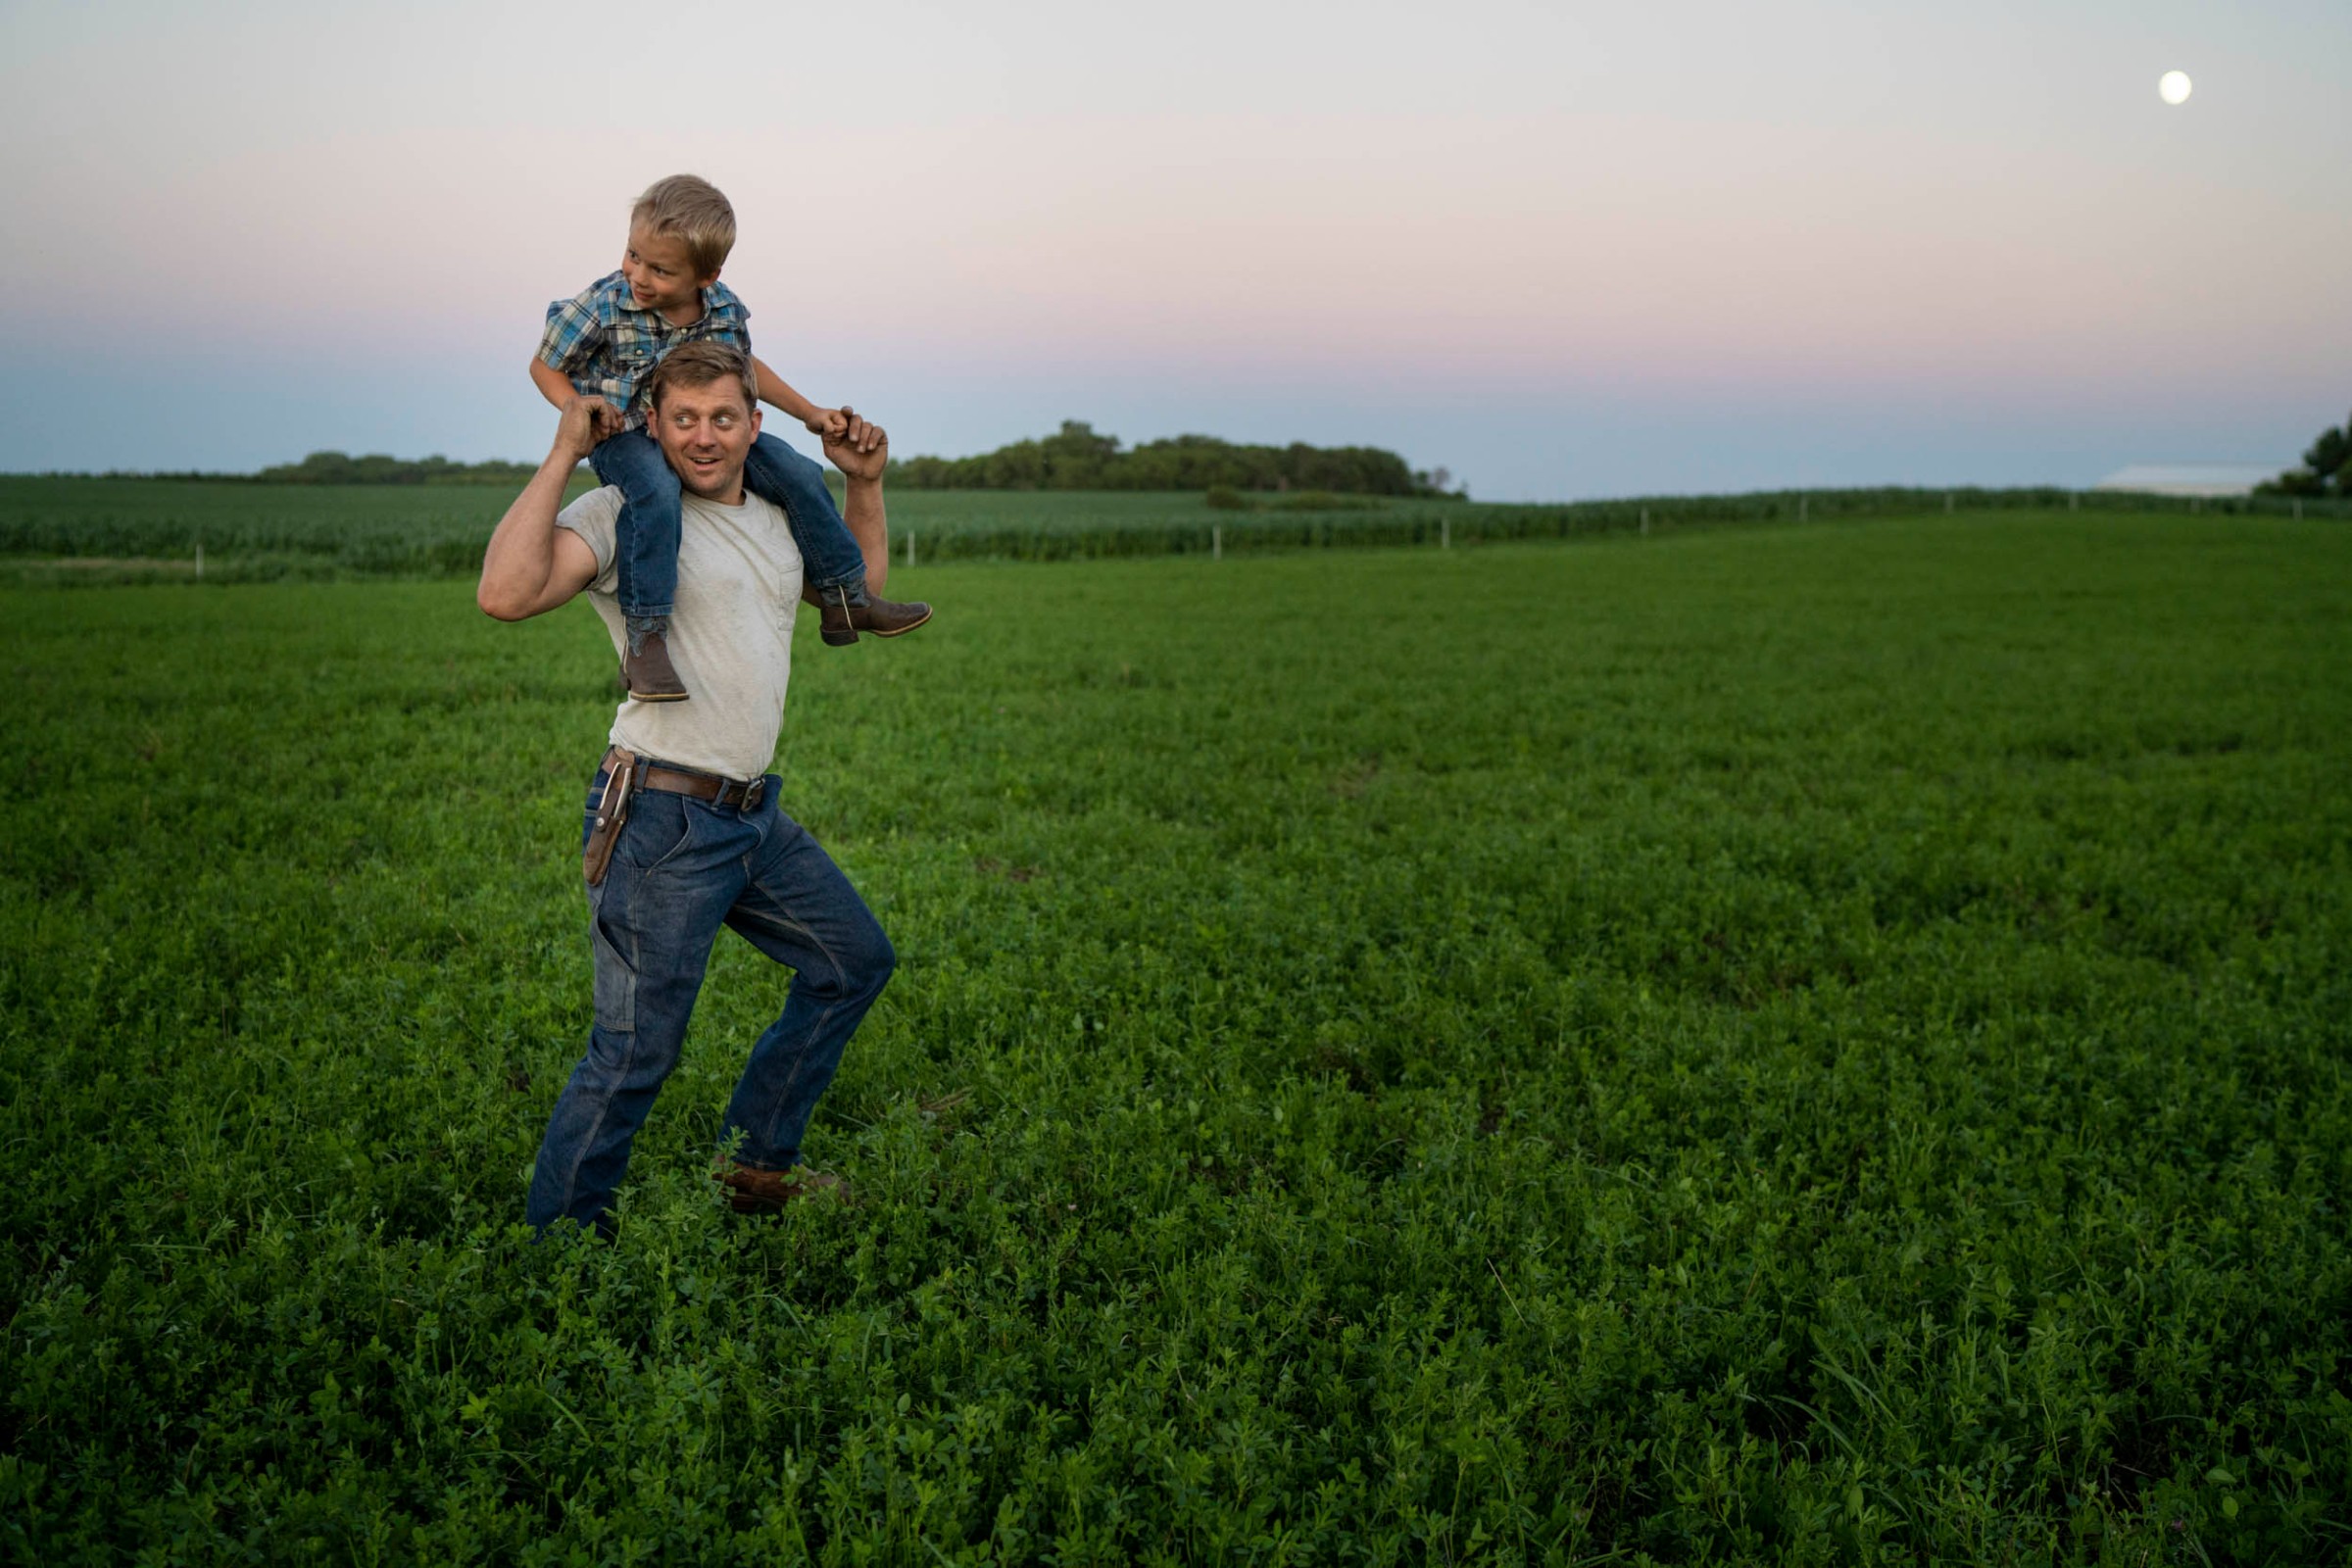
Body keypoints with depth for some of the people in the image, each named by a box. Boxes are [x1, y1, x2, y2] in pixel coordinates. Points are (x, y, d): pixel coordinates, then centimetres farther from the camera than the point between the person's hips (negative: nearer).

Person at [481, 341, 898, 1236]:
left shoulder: (776, 518, 15)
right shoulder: (624, 514, -9)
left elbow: (862, 588, 32)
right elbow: (506, 593, -25)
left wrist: (866, 483, 19)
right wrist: (562, 457, -20)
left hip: (756, 815, 9)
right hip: (662, 823, -8)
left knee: (855, 960, 19)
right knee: (636, 1052, -6)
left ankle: (754, 1165, 29)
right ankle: (555, 1238, 12)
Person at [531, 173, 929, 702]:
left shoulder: (725, 309, -5)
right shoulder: (600, 308, -16)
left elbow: (744, 366, 17)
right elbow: (545, 366, -2)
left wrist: (811, 414, 15)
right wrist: (576, 406, -23)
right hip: (624, 435, -5)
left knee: (797, 475, -4)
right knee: (656, 494, -38)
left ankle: (846, 598, 10)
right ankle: (645, 638, -34)